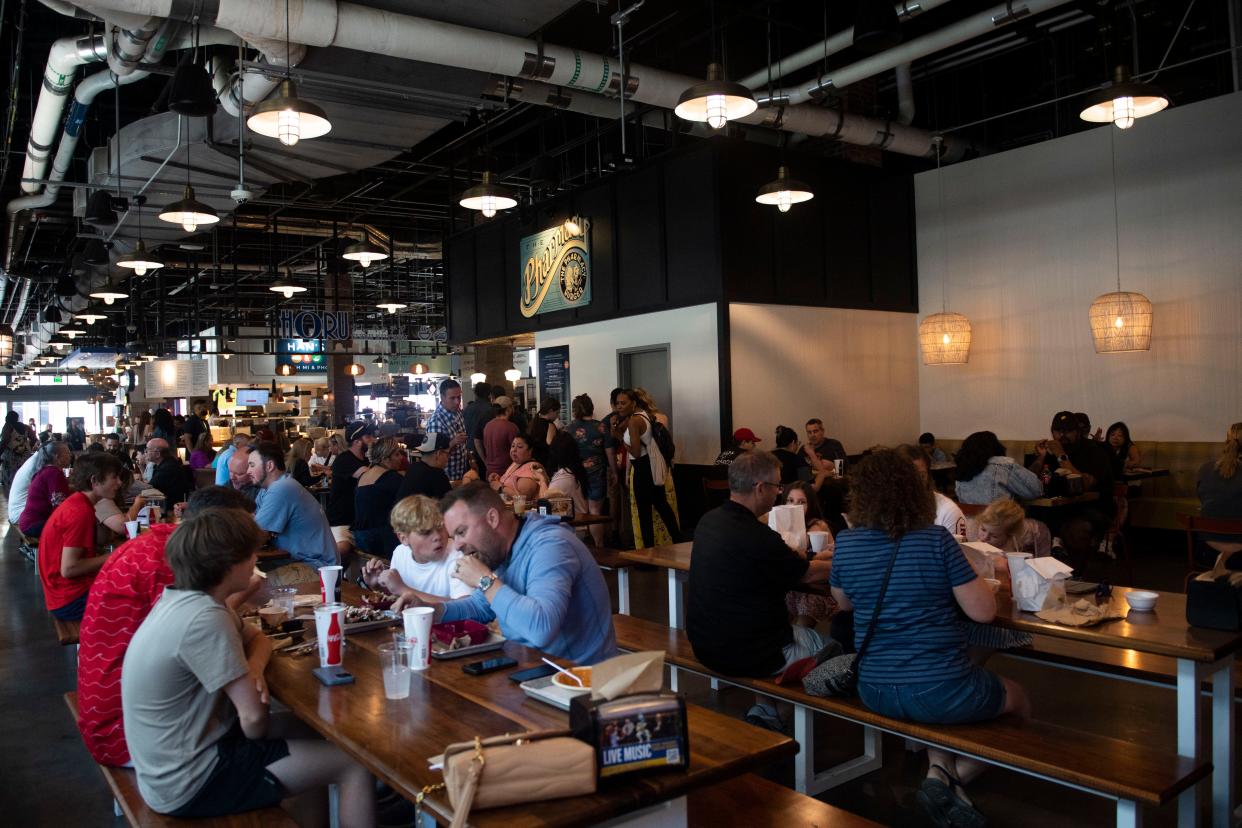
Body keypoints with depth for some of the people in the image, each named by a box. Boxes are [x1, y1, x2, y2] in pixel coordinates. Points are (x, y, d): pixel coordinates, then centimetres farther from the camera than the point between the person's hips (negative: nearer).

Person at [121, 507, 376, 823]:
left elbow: (257, 638, 14)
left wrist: (252, 671, -8)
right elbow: (254, 718, -27)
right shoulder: (204, 618, -28)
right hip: (188, 783, -10)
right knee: (355, 764, -5)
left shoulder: (184, 598, 2)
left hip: (177, 758, 10)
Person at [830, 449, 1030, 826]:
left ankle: (939, 771, 13)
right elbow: (983, 612, -12)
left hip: (875, 691, 4)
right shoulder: (937, 540, -14)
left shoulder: (845, 544, -4)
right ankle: (955, 777, 13)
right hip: (942, 690, -4)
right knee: (1017, 698, 28)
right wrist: (973, 574, 6)